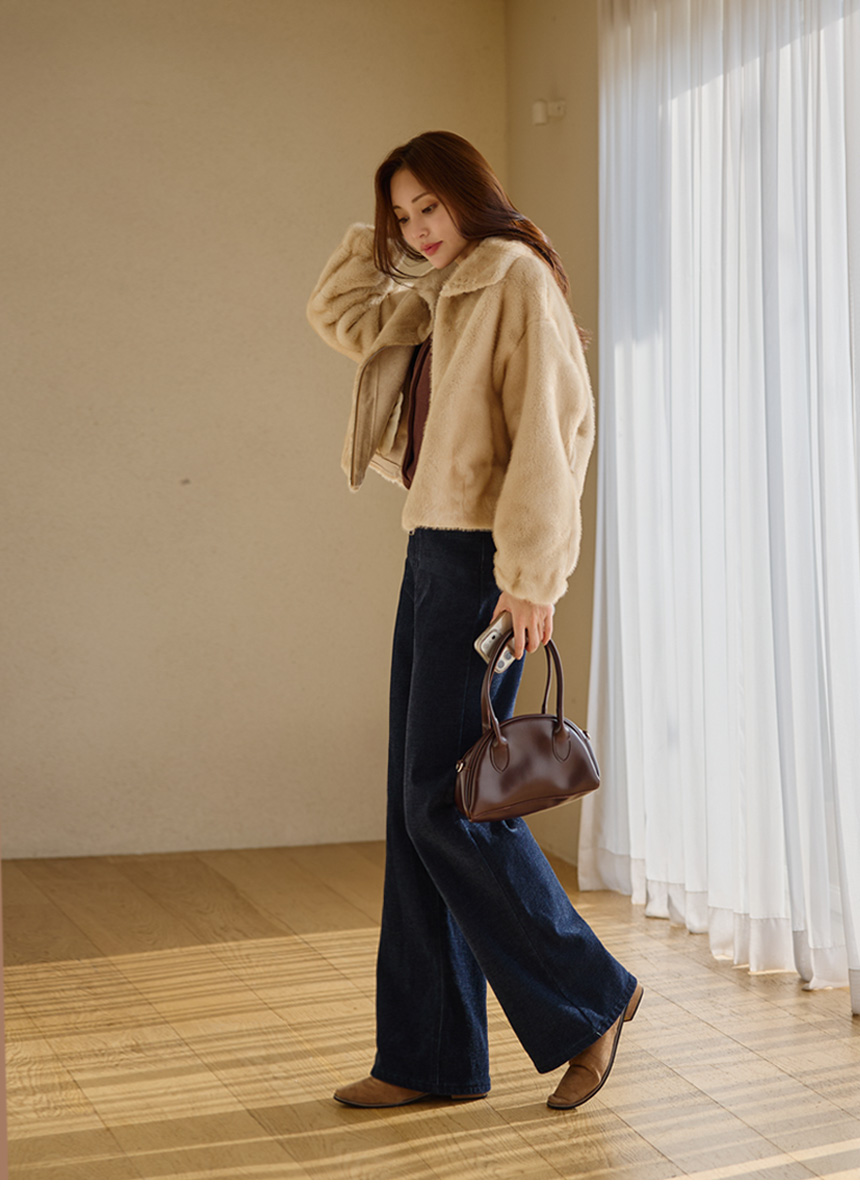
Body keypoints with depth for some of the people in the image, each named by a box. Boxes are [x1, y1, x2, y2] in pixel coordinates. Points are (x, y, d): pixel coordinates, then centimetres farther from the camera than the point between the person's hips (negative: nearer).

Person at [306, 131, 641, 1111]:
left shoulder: (518, 279, -7)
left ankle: (589, 998, 8)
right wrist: (380, 237, 19)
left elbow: (550, 425, -16)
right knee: (415, 811, 7)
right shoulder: (438, 299, 20)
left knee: (447, 802, -9)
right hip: (431, 554, 9)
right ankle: (431, 1057, 15)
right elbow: (339, 316, 29)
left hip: (480, 564, -9)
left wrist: (530, 574, -22)